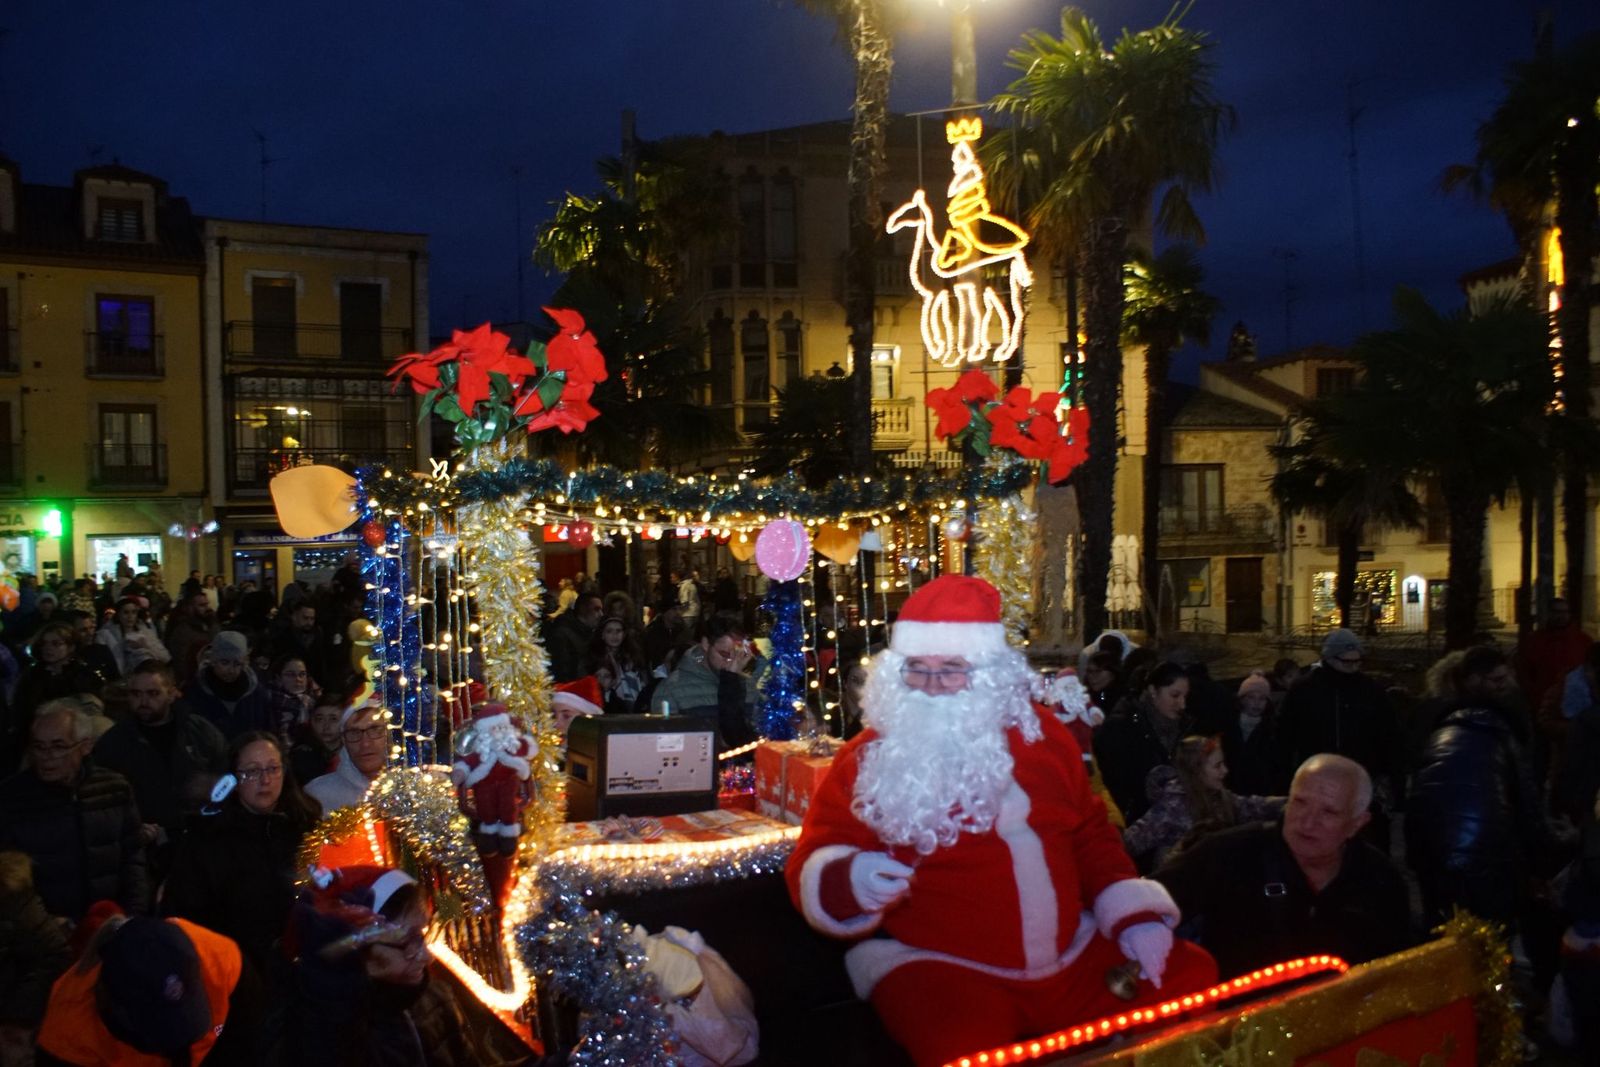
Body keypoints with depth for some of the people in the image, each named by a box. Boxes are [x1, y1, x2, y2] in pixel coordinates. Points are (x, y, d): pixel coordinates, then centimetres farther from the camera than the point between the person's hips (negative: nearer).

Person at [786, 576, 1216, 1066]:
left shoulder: (1040, 733, 9)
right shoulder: (868, 760, -4)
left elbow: (1090, 834, 19)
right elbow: (810, 870, -5)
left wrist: (1134, 915, 7)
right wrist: (849, 882, -28)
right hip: (935, 965, -5)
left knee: (1191, 977, 2)